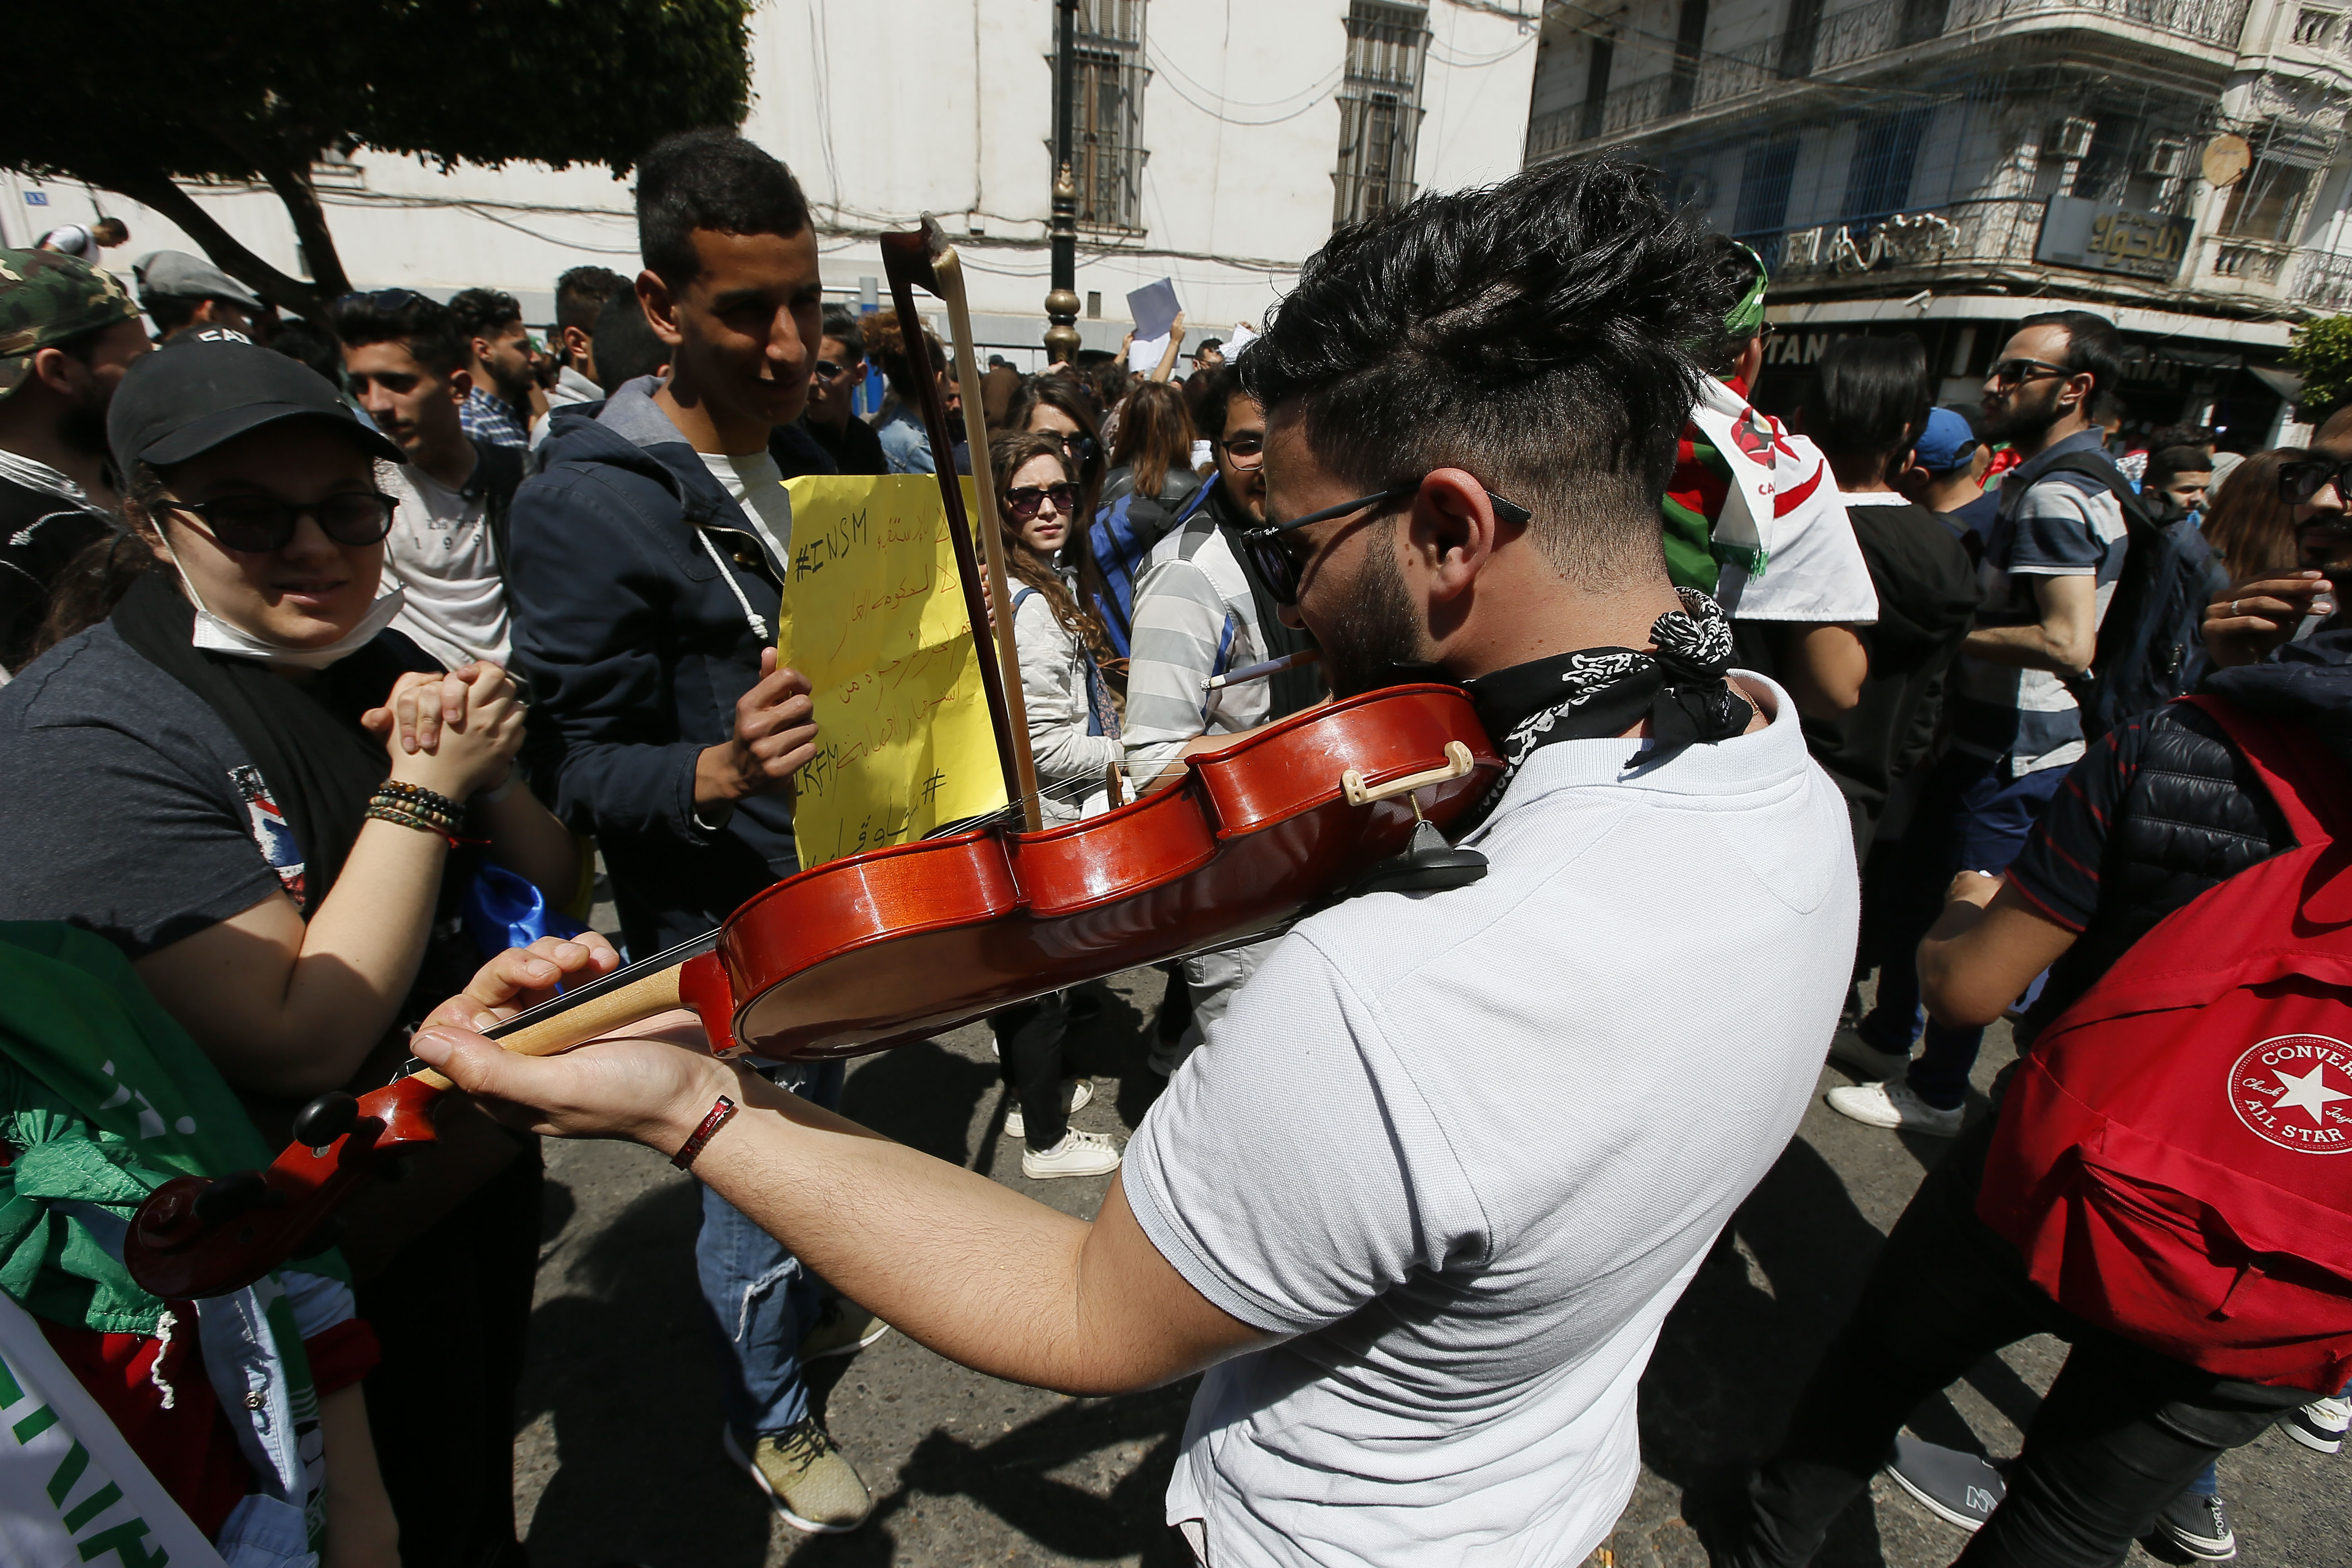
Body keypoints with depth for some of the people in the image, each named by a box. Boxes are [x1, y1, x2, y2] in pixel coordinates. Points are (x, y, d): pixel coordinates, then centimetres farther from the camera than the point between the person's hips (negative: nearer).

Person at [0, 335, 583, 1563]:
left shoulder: (384, 664, -2)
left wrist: (488, 768, -17)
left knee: (484, 1457, 30)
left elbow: (552, 892, 1)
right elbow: (306, 1043, -29)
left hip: (482, 1166, 6)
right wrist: (424, 790, -26)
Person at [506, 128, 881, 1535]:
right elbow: (587, 768, -20)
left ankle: (802, 1305, 55)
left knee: (818, 1126, 27)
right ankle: (766, 1418, 40)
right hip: (725, 930, -8)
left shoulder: (804, 461, 6)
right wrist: (721, 773, -39)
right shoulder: (588, 504, -21)